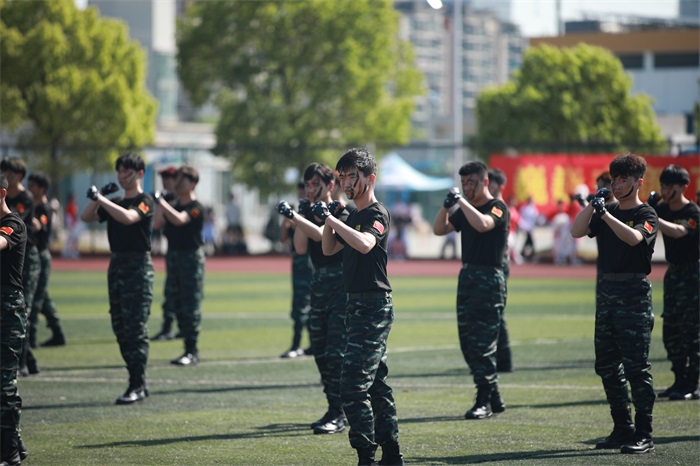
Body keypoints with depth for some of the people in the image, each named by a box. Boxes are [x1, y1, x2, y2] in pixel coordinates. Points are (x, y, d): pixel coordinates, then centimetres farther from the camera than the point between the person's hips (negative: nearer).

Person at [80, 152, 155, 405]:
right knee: (120, 327, 8)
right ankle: (138, 382, 14)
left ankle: (137, 386, -11)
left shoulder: (144, 200, -6)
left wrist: (101, 199, -19)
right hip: (116, 265, 8)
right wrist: (96, 197, -1)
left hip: (138, 266, -8)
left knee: (135, 327, -11)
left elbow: (128, 218, -24)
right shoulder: (116, 203, 18)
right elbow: (86, 217, 14)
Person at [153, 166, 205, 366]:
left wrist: (161, 201, -26)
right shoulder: (174, 205, 14)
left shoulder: (195, 207, -10)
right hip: (173, 256, 8)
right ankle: (189, 349, 15)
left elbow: (179, 219, -27)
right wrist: (159, 203, 3)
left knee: (190, 306, -7)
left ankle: (192, 351, -6)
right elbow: (157, 224, 6)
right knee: (177, 305, 9)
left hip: (191, 257, -8)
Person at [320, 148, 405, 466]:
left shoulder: (377, 214, -12)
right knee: (376, 383, 15)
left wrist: (331, 219, -28)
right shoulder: (353, 216, 16)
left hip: (374, 307, -10)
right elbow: (328, 249, 21)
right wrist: (329, 221, 5)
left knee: (353, 385, -15)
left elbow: (364, 244, -31)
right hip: (357, 306, 10)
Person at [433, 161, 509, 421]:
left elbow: (482, 224, -27)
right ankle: (494, 399, 17)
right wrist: (446, 206, -4)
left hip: (489, 280, -8)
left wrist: (461, 201, -21)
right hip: (466, 277, 8)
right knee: (468, 343, 8)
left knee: (482, 343, -11)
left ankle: (484, 402, -7)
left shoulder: (497, 207, -7)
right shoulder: (465, 209, 16)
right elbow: (439, 230, 11)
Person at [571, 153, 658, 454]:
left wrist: (605, 213, -26)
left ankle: (644, 435, -7)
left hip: (634, 293, -7)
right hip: (606, 291, 7)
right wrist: (593, 204, -6)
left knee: (636, 366, -9)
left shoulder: (646, 215, -3)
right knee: (607, 365, 10)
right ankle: (623, 429, 18)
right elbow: (576, 232, 4)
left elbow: (634, 238, -24)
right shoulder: (608, 212, 15)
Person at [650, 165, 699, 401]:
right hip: (673, 273, 8)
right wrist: (648, 207, -19)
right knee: (671, 330, 9)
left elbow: (678, 231, -35)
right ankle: (680, 381, 17)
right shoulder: (663, 209, 6)